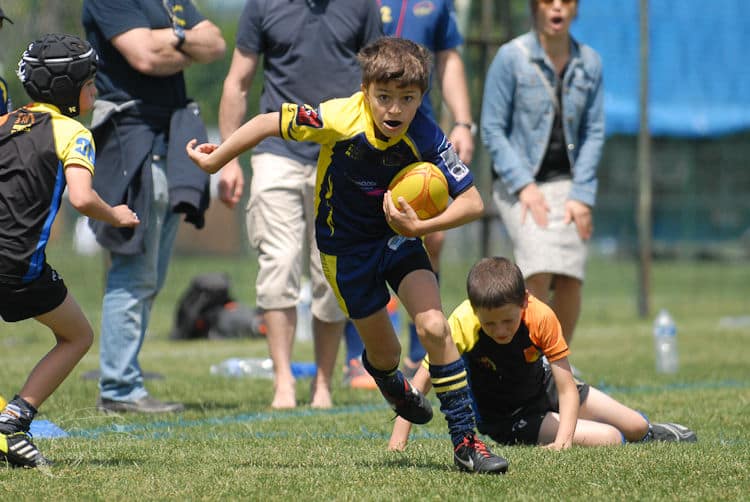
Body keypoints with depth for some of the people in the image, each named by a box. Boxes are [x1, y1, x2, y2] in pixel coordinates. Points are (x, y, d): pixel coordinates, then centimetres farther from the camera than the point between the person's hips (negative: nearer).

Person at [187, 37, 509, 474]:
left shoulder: (426, 138, -27)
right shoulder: (340, 119, -31)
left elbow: (473, 202, -25)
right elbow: (268, 123, -19)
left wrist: (419, 226, -38)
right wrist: (214, 161, -8)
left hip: (398, 233, 1)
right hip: (346, 245, -1)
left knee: (434, 327, -19)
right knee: (384, 352, 10)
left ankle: (465, 440, -8)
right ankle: (390, 382, 51)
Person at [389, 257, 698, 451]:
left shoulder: (541, 317, -28)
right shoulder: (462, 325, -34)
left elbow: (567, 388, -25)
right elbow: (421, 383, -31)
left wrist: (563, 440, -39)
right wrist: (397, 444, -39)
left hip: (544, 388, 3)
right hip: (507, 419, -3)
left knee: (636, 428, 9)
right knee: (609, 440, -17)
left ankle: (647, 433, 47)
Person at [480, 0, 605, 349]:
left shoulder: (589, 64, 4)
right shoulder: (511, 58, -7)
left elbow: (593, 133, 7)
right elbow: (492, 130, -6)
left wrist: (581, 195, -3)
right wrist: (524, 186, -13)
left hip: (567, 184, 4)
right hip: (518, 183, -3)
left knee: (571, 280, -6)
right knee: (540, 271, -21)